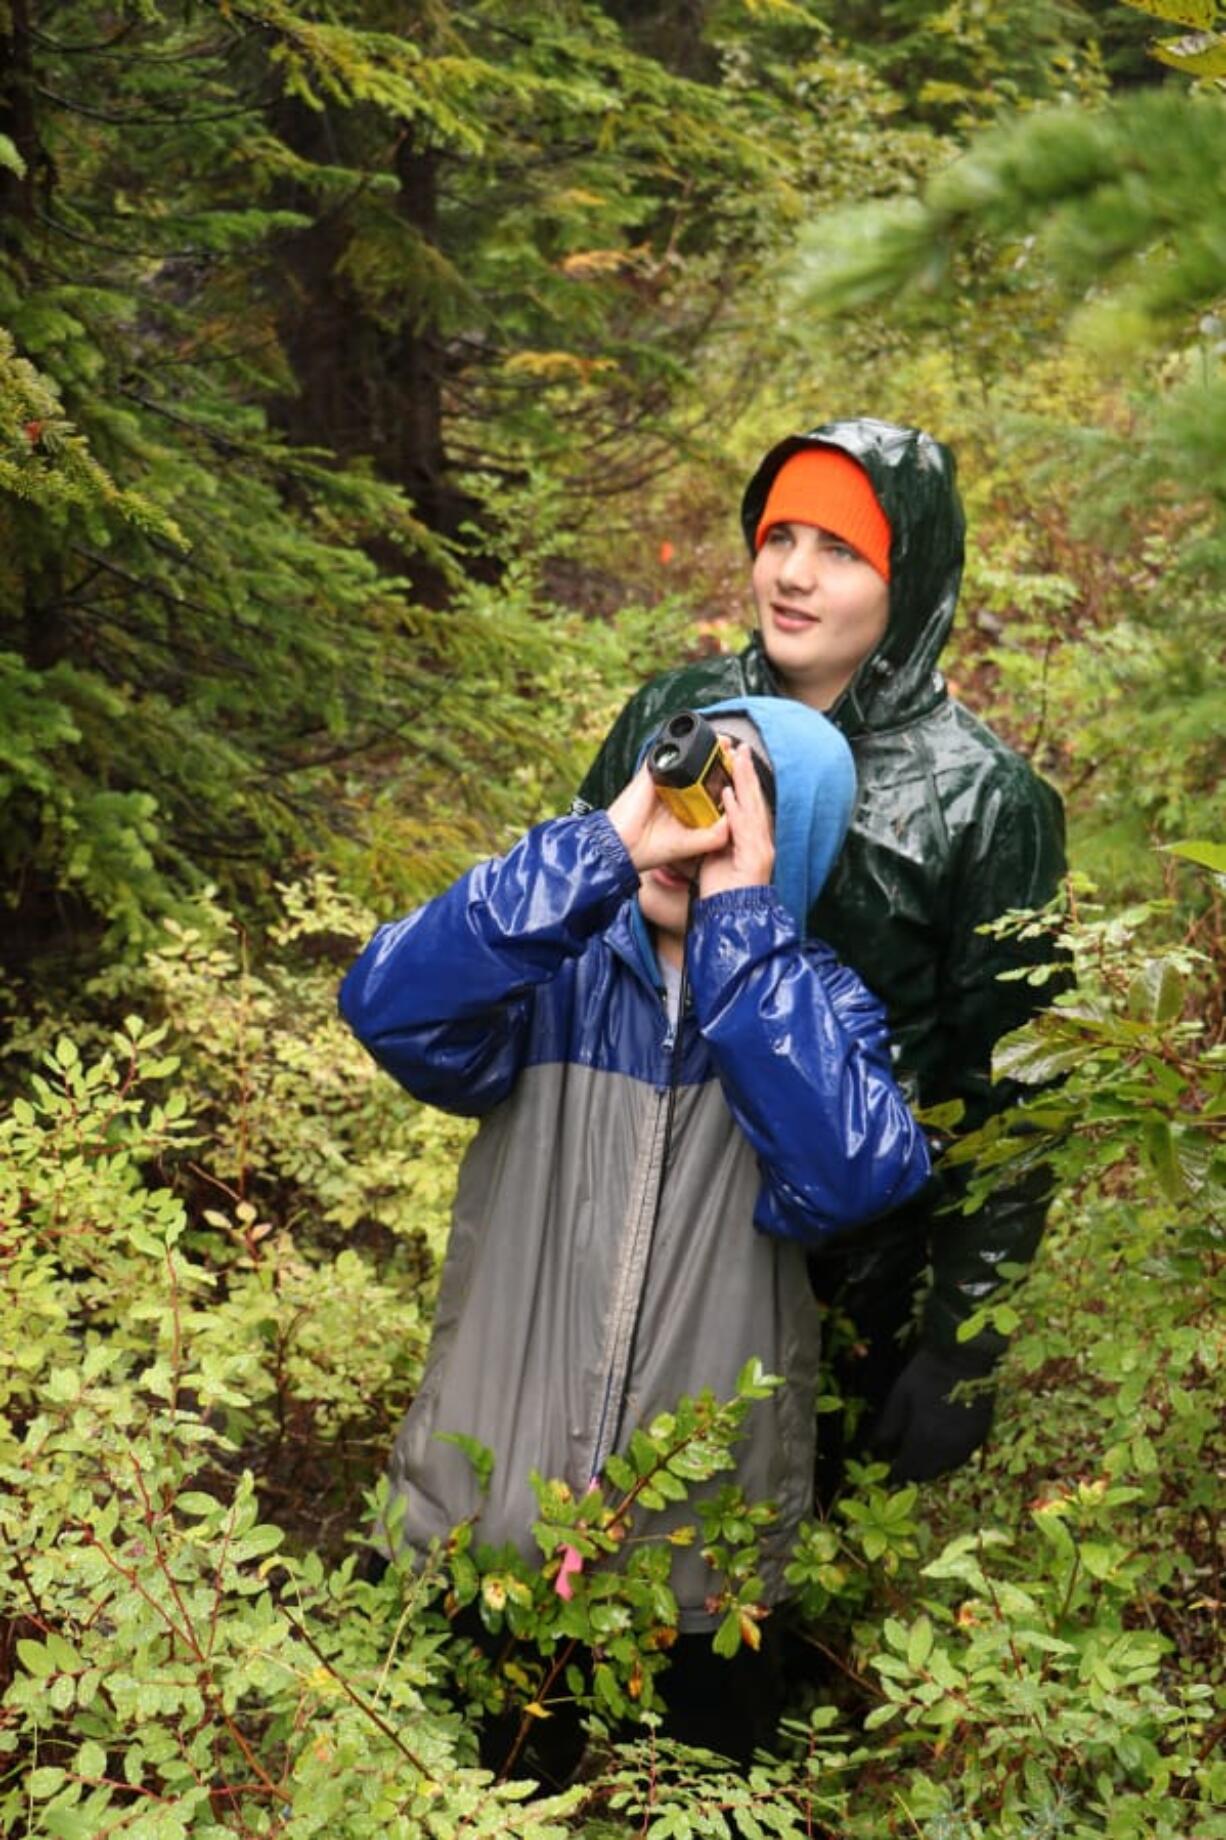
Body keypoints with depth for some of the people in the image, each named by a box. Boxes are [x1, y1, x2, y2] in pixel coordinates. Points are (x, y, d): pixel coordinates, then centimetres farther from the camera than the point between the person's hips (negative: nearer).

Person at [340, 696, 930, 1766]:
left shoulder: (820, 1008, -5)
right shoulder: (557, 968, -5)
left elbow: (848, 1177, -27)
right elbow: (390, 1007, -27)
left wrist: (742, 914, -25)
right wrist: (603, 848, -31)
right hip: (487, 1519, 0)